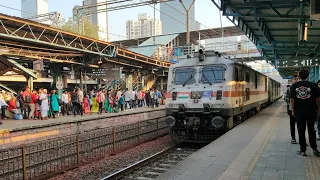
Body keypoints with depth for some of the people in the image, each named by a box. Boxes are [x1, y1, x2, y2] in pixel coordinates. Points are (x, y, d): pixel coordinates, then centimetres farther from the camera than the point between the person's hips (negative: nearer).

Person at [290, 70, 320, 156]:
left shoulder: (294, 86, -3)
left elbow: (292, 100, -4)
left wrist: (293, 111, 4)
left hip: (299, 112, 0)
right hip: (311, 112, 0)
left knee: (301, 131, 8)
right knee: (311, 130, 15)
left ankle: (303, 150, 13)